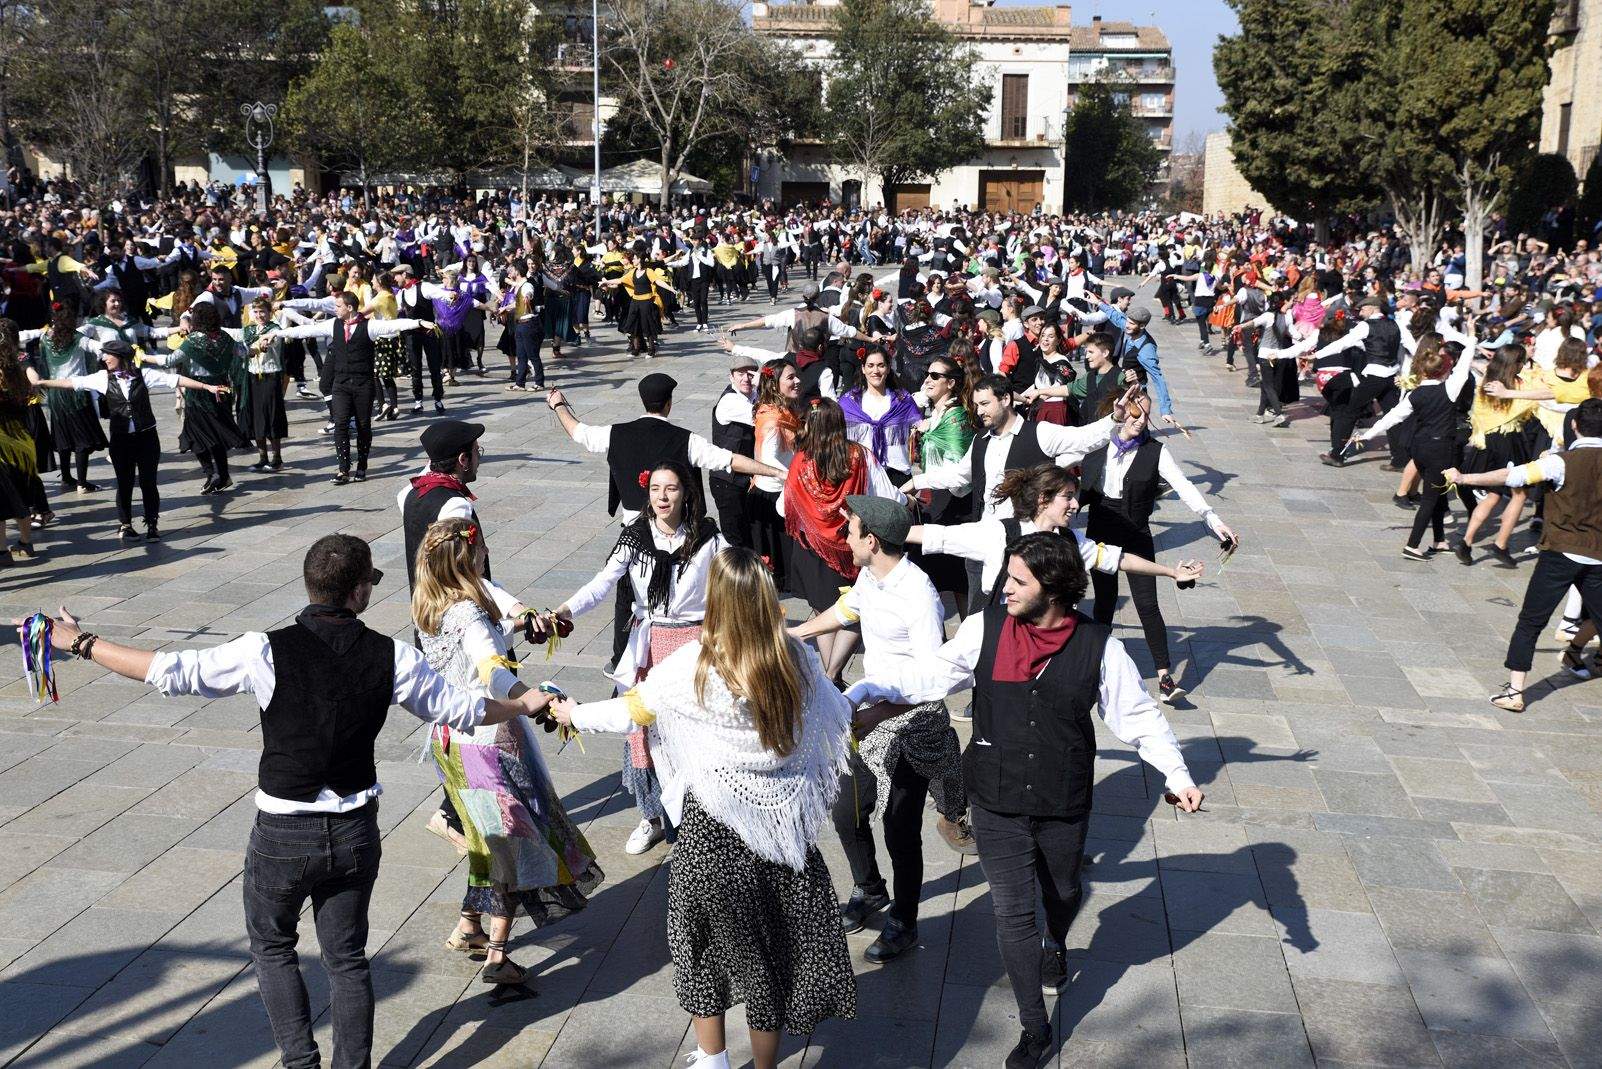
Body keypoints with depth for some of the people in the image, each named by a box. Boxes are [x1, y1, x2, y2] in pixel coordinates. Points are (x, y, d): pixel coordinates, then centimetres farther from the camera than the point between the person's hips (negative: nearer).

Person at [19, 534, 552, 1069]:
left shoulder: (267, 652, -18)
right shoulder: (391, 656, -11)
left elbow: (170, 672, -13)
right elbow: (460, 709, 1)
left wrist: (79, 642, 0)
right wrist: (525, 705, 20)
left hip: (283, 835, -2)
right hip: (356, 833, 2)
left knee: (272, 944, 23)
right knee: (347, 956, 18)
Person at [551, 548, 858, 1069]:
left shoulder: (694, 665, -18)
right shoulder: (798, 660, -11)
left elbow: (630, 710, -4)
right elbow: (838, 717, 8)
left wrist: (574, 714, 16)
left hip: (713, 830, -2)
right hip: (780, 821, 2)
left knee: (709, 944, 19)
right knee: (773, 947, 17)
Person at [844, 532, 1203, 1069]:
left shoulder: (1098, 644, -12)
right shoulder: (985, 629, -11)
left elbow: (1138, 714, -4)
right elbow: (927, 674, -7)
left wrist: (1177, 773, -10)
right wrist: (858, 693, -14)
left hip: (1064, 804, 1)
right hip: (997, 804, 0)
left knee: (1062, 893, 24)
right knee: (1012, 912, 1)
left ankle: (1055, 945, 61)